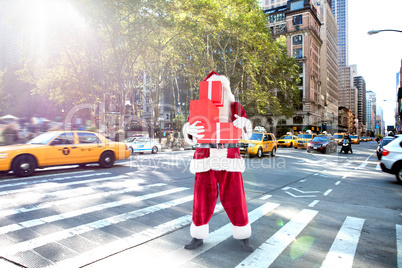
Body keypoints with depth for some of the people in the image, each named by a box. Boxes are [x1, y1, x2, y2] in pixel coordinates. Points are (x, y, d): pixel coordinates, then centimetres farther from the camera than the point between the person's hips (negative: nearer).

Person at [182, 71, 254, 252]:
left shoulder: (235, 107, 7)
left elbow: (246, 132, 5)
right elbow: (190, 137, 1)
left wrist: (243, 123, -18)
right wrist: (190, 130, -24)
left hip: (229, 158, 0)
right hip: (205, 158, 1)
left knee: (235, 199, 3)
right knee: (202, 199, 5)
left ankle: (243, 237, 22)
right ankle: (198, 237, 23)